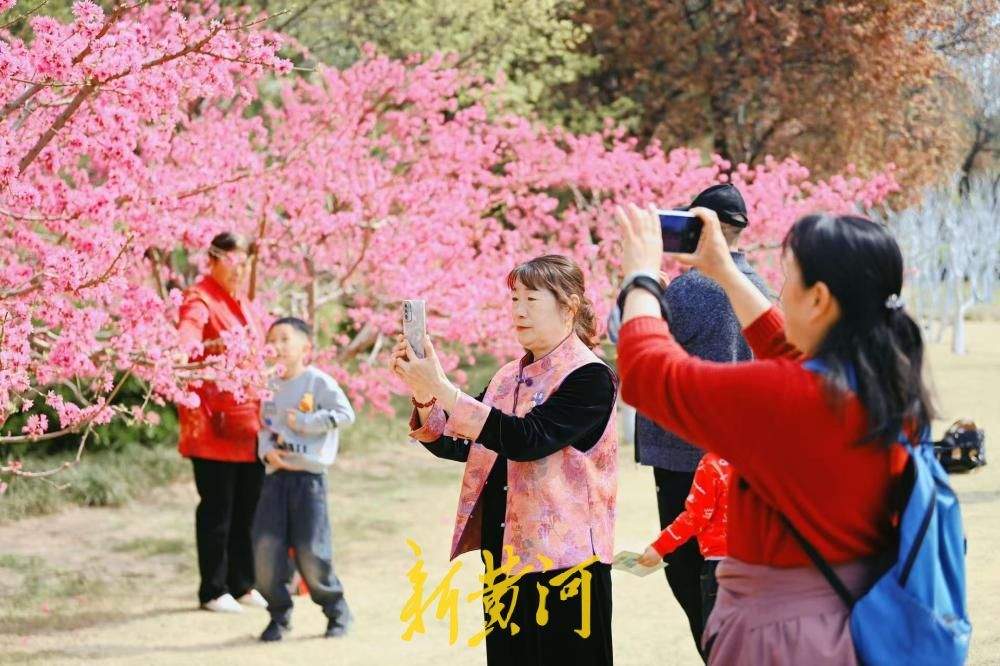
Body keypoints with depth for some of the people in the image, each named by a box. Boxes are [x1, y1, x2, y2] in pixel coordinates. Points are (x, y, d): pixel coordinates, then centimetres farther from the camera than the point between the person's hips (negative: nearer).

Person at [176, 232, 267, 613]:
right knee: (217, 507, -1)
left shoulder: (240, 301, 17)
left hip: (249, 421, 8)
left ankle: (243, 585, 21)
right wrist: (188, 352, -53)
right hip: (213, 423, -8)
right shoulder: (199, 300, -9)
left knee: (248, 506, 11)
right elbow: (186, 335, -30)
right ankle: (213, 591, 7)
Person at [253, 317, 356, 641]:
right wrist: (267, 451, -3)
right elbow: (265, 428, 18)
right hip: (276, 475, 5)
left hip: (309, 477, -5)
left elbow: (345, 414, -12)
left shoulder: (318, 381, -4)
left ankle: (336, 611, 16)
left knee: (311, 552, -5)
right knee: (266, 548, -2)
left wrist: (303, 422, -14)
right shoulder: (272, 387, 14)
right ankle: (279, 615, 13)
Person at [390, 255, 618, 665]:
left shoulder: (590, 377, -10)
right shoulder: (508, 378, 13)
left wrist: (442, 388, -24)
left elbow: (527, 439, -23)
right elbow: (455, 445, 11)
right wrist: (423, 396, -7)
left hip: (564, 560, -7)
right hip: (504, 558, 7)